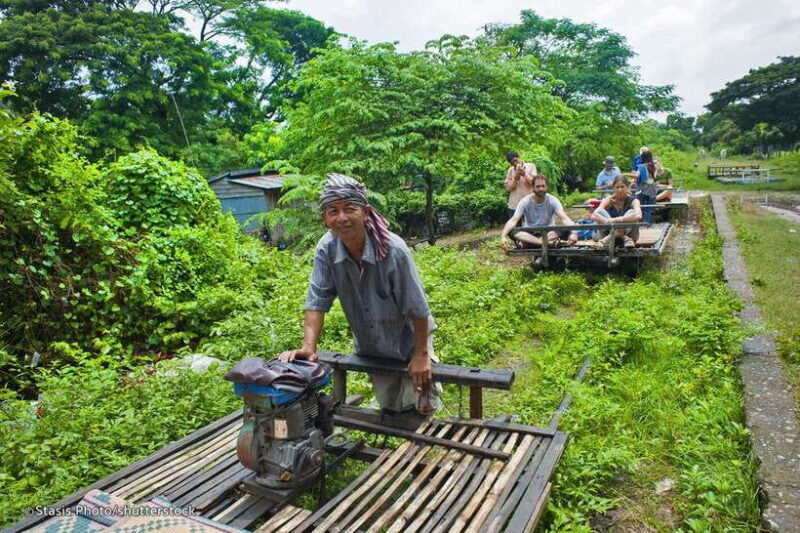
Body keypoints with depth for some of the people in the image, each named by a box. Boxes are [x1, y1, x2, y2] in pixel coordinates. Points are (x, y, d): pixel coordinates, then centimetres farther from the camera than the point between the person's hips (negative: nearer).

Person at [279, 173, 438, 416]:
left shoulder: (394, 250, -32)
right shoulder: (326, 249, -21)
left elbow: (417, 307, -24)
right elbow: (317, 300, -18)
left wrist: (421, 354, -18)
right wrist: (308, 347, -29)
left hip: (408, 340, -3)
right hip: (371, 347, 4)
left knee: (420, 407, 2)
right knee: (389, 409, 19)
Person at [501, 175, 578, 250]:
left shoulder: (553, 200, -8)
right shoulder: (525, 202, -9)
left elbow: (564, 218, -21)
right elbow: (513, 220, -19)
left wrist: (574, 233, -41)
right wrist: (503, 236, -38)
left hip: (549, 233, 0)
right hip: (529, 233, 0)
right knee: (511, 231, -31)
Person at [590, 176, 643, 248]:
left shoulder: (632, 200, -7)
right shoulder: (608, 200, -3)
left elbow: (638, 216, -31)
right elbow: (594, 216, -21)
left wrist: (616, 220, -40)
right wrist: (610, 221, -39)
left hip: (628, 232, -1)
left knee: (632, 212, -25)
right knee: (599, 211, -21)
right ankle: (624, 238, -33)